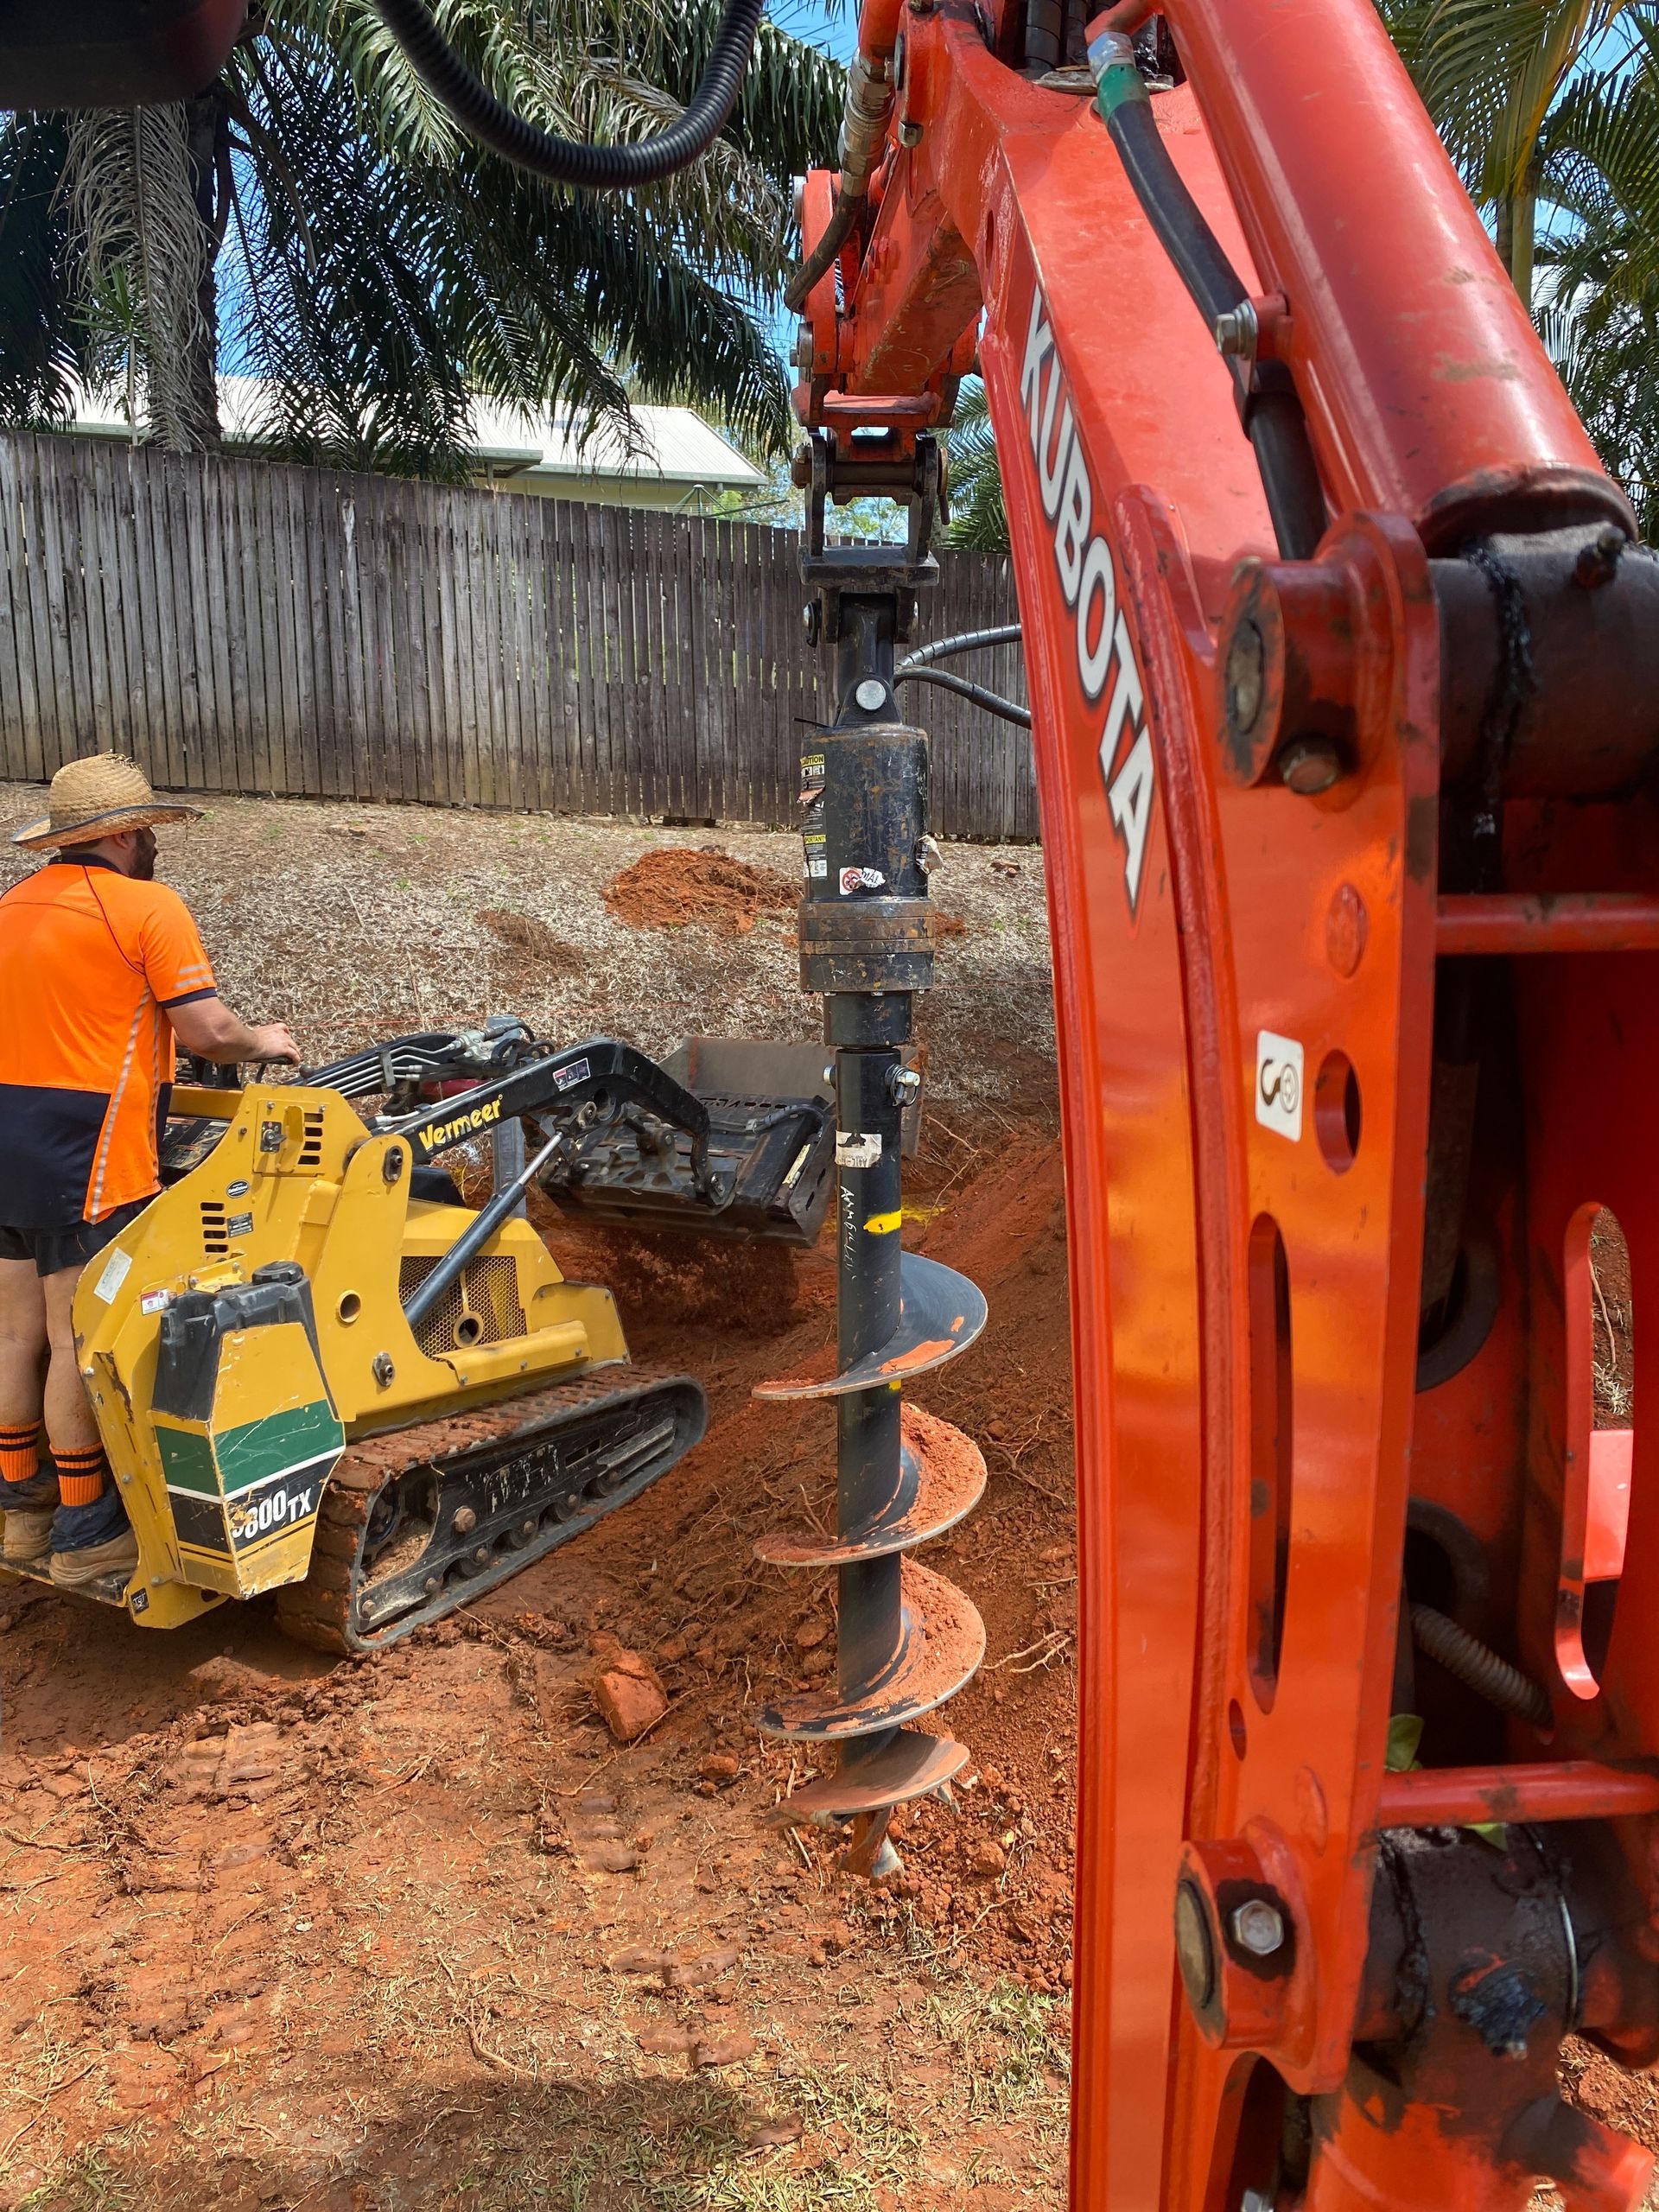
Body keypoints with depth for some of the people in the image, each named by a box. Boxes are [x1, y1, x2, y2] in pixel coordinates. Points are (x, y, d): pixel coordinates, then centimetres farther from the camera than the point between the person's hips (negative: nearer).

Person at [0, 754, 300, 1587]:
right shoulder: (147, 906, -10)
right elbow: (207, 1031, -14)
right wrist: (264, 1042, 6)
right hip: (89, 1154, -8)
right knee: (81, 1341, 0)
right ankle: (84, 1529, 10)